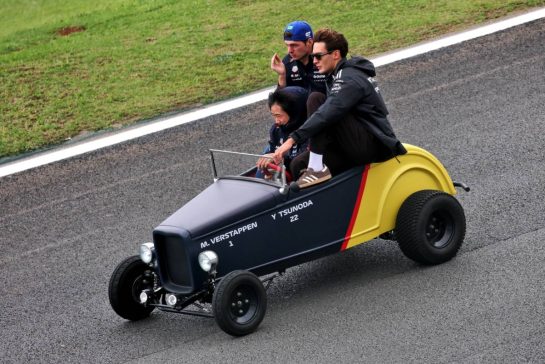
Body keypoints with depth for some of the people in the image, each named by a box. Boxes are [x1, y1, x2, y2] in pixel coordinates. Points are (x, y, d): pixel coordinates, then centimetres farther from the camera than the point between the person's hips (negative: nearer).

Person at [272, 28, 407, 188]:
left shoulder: (350, 80, -17)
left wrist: (292, 139, -32)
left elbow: (327, 115, -29)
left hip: (373, 146, -10)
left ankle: (317, 168, -24)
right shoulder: (339, 75, 16)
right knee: (297, 165, -4)